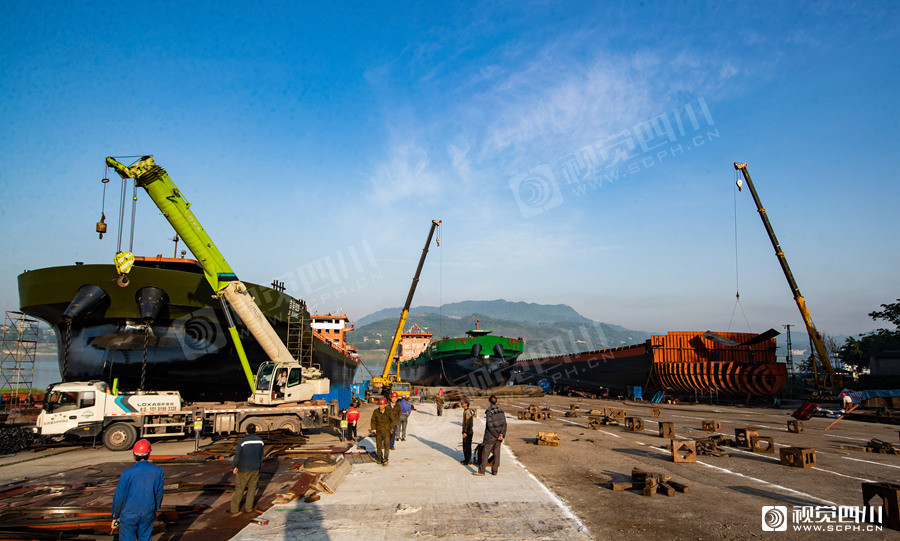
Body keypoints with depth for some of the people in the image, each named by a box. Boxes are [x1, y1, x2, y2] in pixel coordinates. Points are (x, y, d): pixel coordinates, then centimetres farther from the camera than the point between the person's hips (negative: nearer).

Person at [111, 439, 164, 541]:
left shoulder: (127, 473, -17)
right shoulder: (158, 471, -8)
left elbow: (118, 497, -8)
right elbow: (159, 493, 3)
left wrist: (115, 516, 5)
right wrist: (156, 509, 20)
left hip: (128, 515, -2)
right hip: (148, 514, 2)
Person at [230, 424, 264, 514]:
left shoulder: (242, 442, -16)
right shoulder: (260, 440, -2)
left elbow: (237, 456, -14)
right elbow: (261, 455, 7)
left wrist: (235, 466, 0)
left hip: (244, 469, -4)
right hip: (255, 468, 4)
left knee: (239, 488, 7)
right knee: (252, 488, 12)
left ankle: (234, 509, 14)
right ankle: (248, 508, 16)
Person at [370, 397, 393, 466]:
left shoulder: (388, 412, -7)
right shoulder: (375, 412, -7)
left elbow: (392, 420, 7)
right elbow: (373, 421, 3)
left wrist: (391, 428, 5)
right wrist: (373, 429, -4)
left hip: (386, 431, -2)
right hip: (378, 431, 2)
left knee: (386, 445, -15)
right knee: (378, 446, 9)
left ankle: (385, 460, -11)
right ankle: (380, 459, 27)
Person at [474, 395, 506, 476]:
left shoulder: (489, 412, -15)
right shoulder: (501, 411, 3)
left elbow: (490, 426, -19)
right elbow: (504, 424, 1)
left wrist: (497, 435, -11)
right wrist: (502, 434, -4)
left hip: (490, 437, -5)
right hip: (498, 438, 6)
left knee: (486, 454, 1)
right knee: (496, 454, 11)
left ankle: (481, 471, 6)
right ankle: (494, 471, 15)